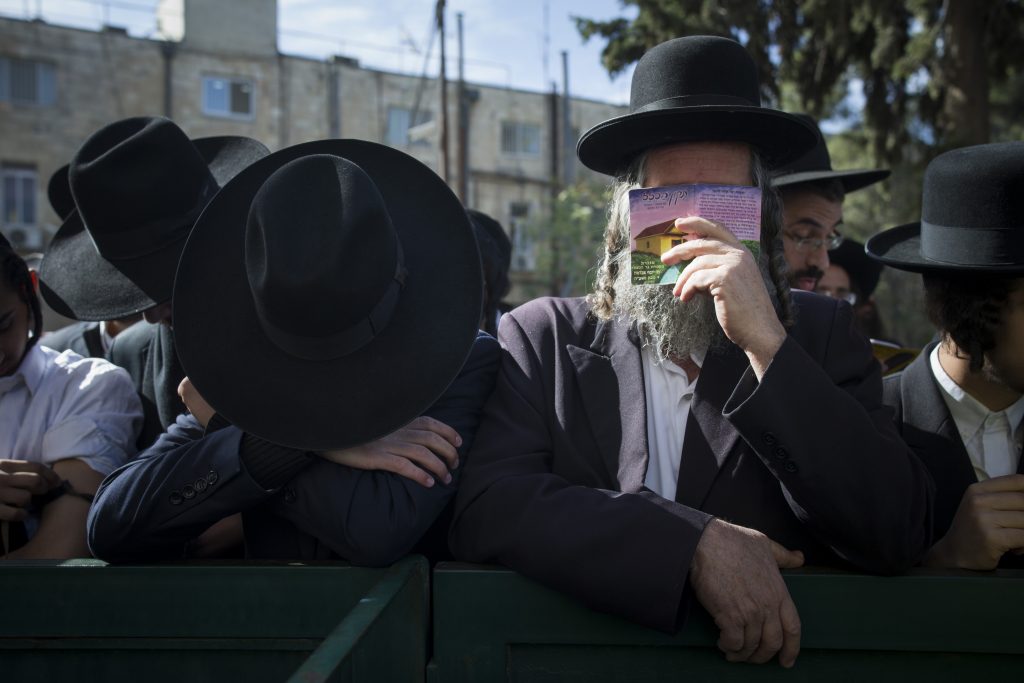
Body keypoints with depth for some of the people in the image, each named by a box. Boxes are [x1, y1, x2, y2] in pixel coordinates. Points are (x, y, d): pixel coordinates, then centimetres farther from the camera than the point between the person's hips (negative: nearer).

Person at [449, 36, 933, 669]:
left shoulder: (821, 334, 4)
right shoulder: (544, 337, 2)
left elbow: (898, 536, -6)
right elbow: (486, 508, -11)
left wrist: (766, 344, -14)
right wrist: (699, 544, -19)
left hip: (784, 657, 0)